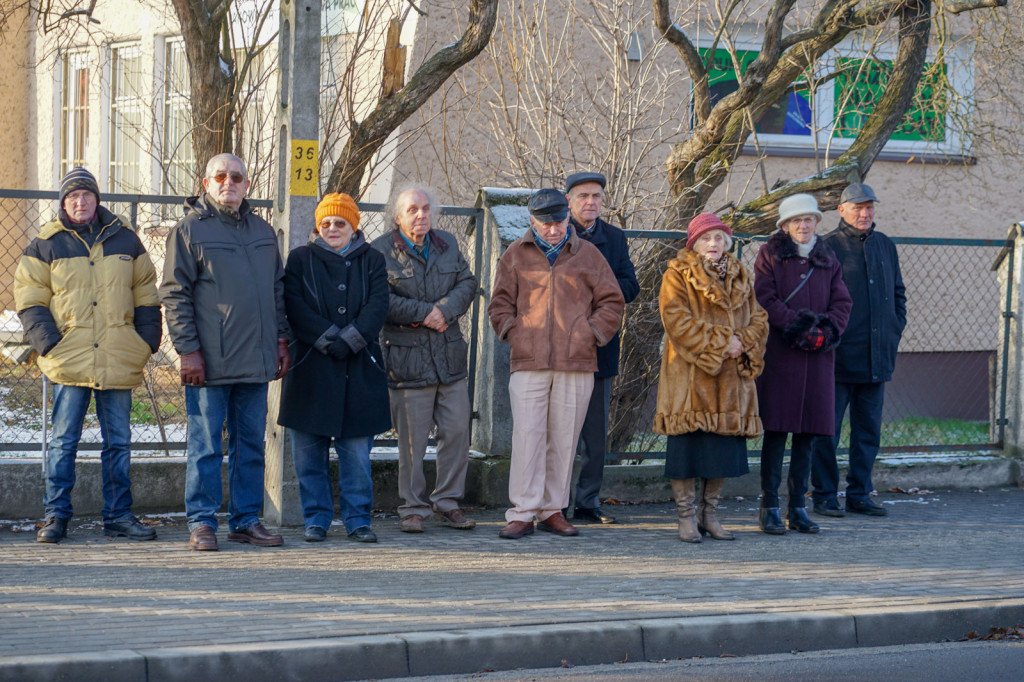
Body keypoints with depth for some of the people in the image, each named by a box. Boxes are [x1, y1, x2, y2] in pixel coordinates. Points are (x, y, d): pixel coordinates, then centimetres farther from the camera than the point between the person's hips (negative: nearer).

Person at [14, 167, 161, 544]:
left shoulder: (125, 240, 12)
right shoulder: (46, 245, 5)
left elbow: (146, 294, 17)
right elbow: (29, 300, 4)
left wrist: (147, 340, 6)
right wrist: (48, 341, -9)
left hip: (120, 362, 2)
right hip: (69, 361, -2)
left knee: (118, 441, 6)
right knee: (64, 441, -2)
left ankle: (118, 515, 13)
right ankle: (55, 516, 4)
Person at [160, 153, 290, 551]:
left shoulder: (263, 232, 15)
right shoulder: (189, 231, -2)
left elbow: (278, 290, 21)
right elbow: (175, 294, -5)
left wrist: (281, 340, 13)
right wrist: (188, 350, -12)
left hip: (256, 361, 5)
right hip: (209, 362, -5)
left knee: (251, 443, 8)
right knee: (205, 446, -2)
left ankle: (246, 521, 15)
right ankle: (202, 523, 4)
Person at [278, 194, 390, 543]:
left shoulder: (371, 261, 10)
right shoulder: (301, 259, 8)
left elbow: (378, 305, -2)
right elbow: (294, 306, -4)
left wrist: (349, 340, -15)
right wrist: (328, 340, -14)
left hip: (359, 369, 0)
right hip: (311, 368, 0)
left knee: (357, 451, 1)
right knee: (309, 452, 1)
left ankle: (358, 519, 8)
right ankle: (316, 520, 9)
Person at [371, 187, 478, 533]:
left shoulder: (448, 244, 13)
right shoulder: (381, 251, -3)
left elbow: (467, 283, 6)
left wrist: (445, 309, -12)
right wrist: (423, 313, -15)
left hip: (450, 354, 4)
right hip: (407, 358, -4)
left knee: (456, 430, 4)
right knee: (412, 439, -1)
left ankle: (447, 501, 16)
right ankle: (413, 507, 8)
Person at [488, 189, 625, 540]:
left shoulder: (587, 254, 9)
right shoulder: (516, 255, 10)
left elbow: (611, 302, 12)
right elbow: (501, 303, 14)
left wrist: (592, 334, 1)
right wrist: (513, 333, 0)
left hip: (576, 365, 1)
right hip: (528, 363, -1)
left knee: (564, 439, 4)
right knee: (526, 437, -7)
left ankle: (553, 510, 13)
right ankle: (522, 513, -4)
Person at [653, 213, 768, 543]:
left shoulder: (740, 277, 15)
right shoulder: (678, 276, -2)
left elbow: (758, 319, 11)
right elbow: (677, 321, -13)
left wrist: (742, 343, -10)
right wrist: (720, 342, -17)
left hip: (730, 377, 5)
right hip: (688, 377, -5)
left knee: (724, 446, 5)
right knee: (688, 444, -5)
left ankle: (710, 515, 16)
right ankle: (687, 517, 3)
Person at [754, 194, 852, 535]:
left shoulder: (827, 261, 16)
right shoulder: (770, 255, 4)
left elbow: (842, 303, 9)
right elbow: (765, 298, -7)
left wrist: (826, 331, -9)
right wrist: (797, 326, -16)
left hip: (817, 357, 4)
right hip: (778, 354, -4)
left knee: (808, 432, 5)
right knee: (776, 430, -5)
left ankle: (798, 506, 11)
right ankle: (769, 507, -1)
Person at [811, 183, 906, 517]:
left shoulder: (885, 246, 14)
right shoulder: (827, 247, -5)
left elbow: (898, 294, 22)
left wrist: (894, 332, 11)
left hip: (877, 358, 6)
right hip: (838, 357, -6)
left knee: (869, 430, 9)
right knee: (827, 430, -1)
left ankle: (859, 494, 17)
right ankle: (824, 496, 6)